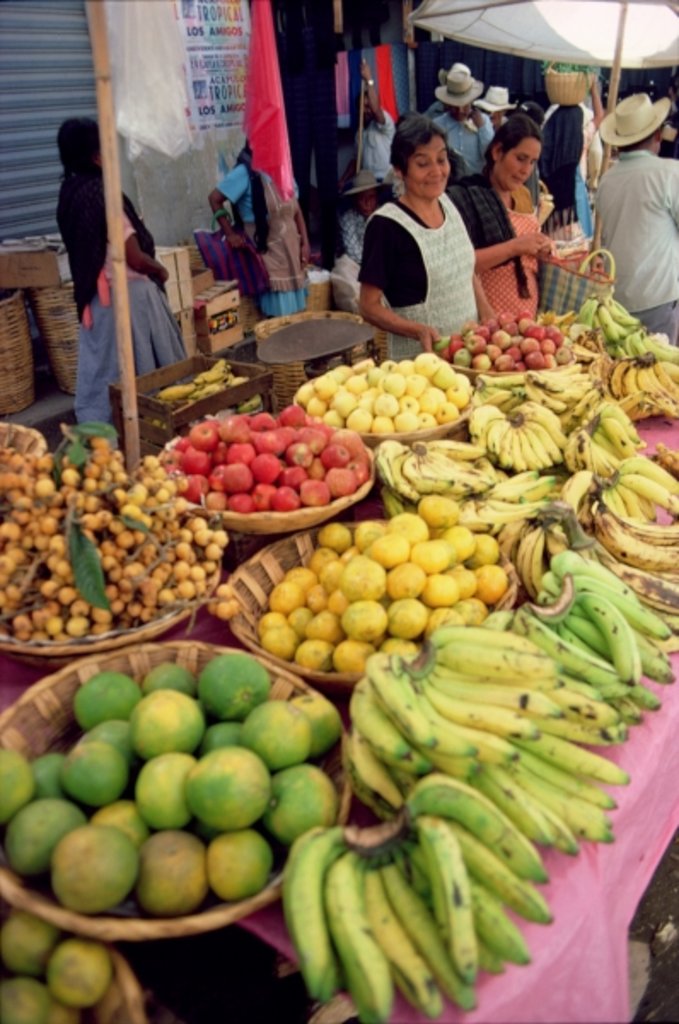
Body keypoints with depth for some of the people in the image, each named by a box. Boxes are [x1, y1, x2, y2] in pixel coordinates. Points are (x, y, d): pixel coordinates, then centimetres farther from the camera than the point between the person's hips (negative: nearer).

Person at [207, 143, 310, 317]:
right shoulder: (245, 172, -12)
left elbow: (296, 210, 13)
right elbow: (214, 198, -11)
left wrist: (305, 243, 6)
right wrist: (230, 234, -11)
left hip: (290, 249, 6)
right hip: (266, 250, -6)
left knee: (294, 311, 9)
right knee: (278, 313, -6)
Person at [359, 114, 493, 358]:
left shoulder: (447, 203, 4)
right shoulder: (386, 225, -17)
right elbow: (369, 306, -13)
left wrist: (487, 315, 0)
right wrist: (418, 330, -28)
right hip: (419, 358, -6)